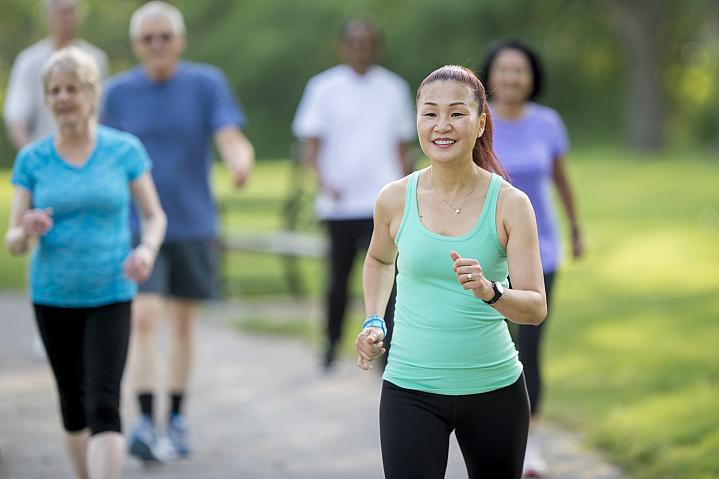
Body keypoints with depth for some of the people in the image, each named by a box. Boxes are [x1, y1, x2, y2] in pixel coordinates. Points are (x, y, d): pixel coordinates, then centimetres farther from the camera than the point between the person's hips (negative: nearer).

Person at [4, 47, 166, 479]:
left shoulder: (125, 150, -2)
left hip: (111, 297, -2)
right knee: (73, 403, 13)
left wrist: (147, 250, -16)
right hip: (53, 297, 2)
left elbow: (155, 215, 6)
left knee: (104, 406, -13)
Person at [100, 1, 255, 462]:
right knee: (144, 318, -15)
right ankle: (145, 422, -17)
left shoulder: (206, 83, -3)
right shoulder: (119, 92, -1)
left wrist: (241, 162, -37)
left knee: (183, 321, 11)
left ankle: (177, 418, 25)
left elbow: (231, 139, -14)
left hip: (193, 225, 1)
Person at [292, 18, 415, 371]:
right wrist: (324, 183, -16)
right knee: (339, 276, 9)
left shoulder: (393, 88, 9)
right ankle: (332, 345, 27)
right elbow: (311, 144, 0)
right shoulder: (324, 87, 1)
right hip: (340, 204, 0)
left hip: (382, 204, 1)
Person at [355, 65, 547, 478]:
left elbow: (536, 308, -11)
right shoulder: (395, 199, -3)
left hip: (495, 388, 0)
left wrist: (489, 291, -29)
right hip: (412, 390, 0)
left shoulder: (510, 204, -8)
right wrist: (374, 322, 7)